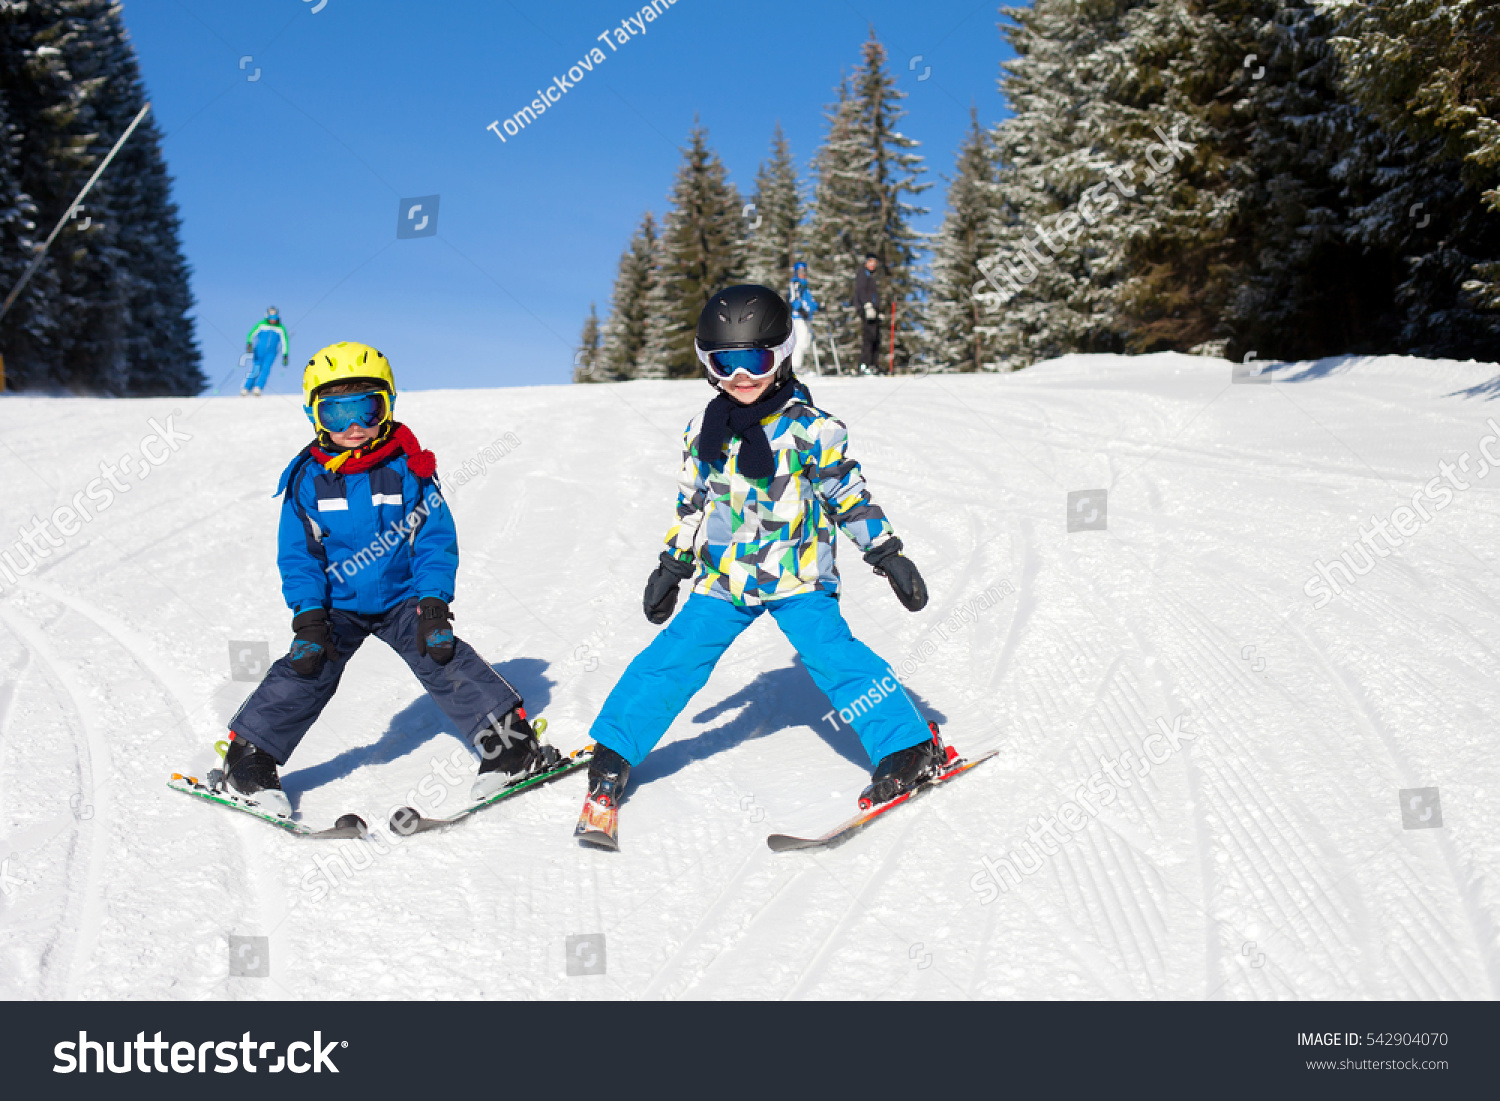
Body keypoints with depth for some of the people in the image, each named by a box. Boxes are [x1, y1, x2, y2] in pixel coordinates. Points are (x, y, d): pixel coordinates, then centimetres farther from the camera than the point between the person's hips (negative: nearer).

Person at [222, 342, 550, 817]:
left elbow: (436, 538, -7)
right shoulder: (308, 479, -6)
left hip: (403, 598, -1)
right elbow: (298, 553, -2)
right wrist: (308, 615, -13)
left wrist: (433, 604, -15)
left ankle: (514, 743, -4)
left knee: (446, 662, -12)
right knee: (305, 672, -10)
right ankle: (249, 758, 6)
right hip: (337, 606, 1)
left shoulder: (408, 468, -9)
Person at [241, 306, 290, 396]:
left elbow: (285, 341, 8)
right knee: (255, 370, -5)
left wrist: (285, 355, 0)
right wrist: (249, 343, -22)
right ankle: (246, 389, 4)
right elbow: (252, 333, -5)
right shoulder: (261, 324, 3)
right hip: (259, 352, 0)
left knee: (265, 369, -20)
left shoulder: (281, 328, 6)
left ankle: (257, 388, -26)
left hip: (271, 353, 0)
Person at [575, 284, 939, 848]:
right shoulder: (703, 431, 6)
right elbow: (692, 505, 17)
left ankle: (913, 748, -6)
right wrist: (672, 566, 20)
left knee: (833, 656, -18)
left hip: (796, 575, -3)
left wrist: (887, 554, -4)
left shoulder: (809, 427, -7)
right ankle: (611, 758, 10)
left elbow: (848, 494, -1)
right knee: (671, 659, -2)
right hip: (722, 578, 4)